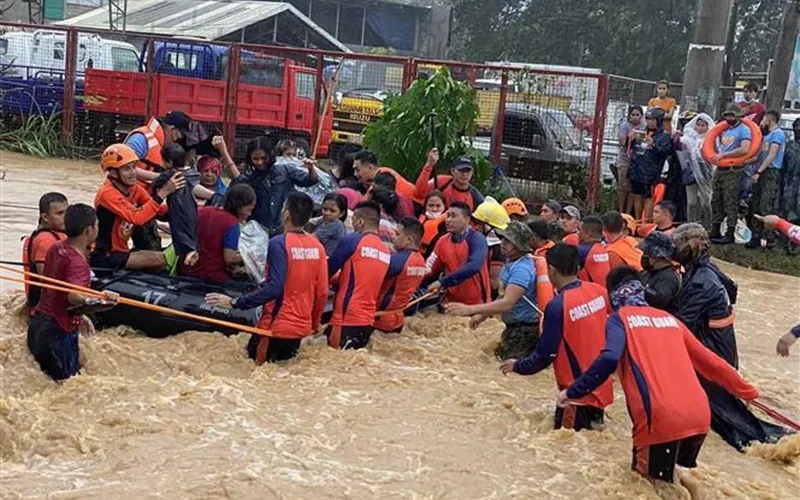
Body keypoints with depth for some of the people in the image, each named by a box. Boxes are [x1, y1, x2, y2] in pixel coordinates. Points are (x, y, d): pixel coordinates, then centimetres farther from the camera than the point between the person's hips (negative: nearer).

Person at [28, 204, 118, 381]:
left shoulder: (56, 248, 7)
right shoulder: (77, 262, -20)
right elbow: (74, 296, -37)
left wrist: (78, 316, 23)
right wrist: (101, 298, -53)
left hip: (38, 324, 9)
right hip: (58, 332, -9)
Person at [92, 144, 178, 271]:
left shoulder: (135, 188, 4)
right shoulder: (108, 193, -20)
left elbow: (161, 211, -4)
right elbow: (137, 218, -32)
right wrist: (163, 193, -34)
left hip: (120, 251, 8)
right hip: (103, 257, -8)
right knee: (160, 259, -22)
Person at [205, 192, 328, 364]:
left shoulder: (279, 243, -16)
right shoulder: (317, 246, 1)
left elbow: (274, 288, -24)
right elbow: (322, 292, 4)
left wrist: (235, 303, -20)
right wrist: (315, 323, 19)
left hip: (277, 326, -6)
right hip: (302, 327, 6)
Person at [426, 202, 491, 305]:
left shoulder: (477, 239, -12)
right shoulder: (442, 241, 4)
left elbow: (473, 267, -29)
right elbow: (429, 269, 3)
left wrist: (442, 282, -30)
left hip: (477, 302, -5)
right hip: (452, 301, 5)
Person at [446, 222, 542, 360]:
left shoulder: (522, 269, -25)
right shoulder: (511, 262, 6)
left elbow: (507, 303, -34)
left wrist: (469, 309, -39)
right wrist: (483, 315, 11)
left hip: (525, 328, -10)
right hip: (514, 325, 10)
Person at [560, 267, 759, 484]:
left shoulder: (619, 318, 6)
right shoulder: (669, 318, 23)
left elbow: (608, 360, -13)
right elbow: (709, 361, 28)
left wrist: (572, 392, -5)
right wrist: (747, 391, 38)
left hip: (661, 420, -6)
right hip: (699, 416, 6)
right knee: (682, 479, 27)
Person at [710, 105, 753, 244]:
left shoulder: (743, 130, -7)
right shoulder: (726, 130, 18)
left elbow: (744, 149, -21)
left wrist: (723, 155, -20)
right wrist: (715, 155, 9)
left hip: (732, 171, -8)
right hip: (720, 169, 9)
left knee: (730, 203, -7)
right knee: (716, 201, 10)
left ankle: (730, 234, -4)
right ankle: (715, 232, 17)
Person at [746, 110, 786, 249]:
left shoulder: (777, 134, -7)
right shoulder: (767, 135, 22)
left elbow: (771, 156, -15)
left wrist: (758, 172, -18)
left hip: (771, 173, -9)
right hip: (761, 173, 9)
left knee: (766, 207, -13)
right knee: (756, 206, 6)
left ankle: (769, 239, -13)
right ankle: (756, 237, 8)